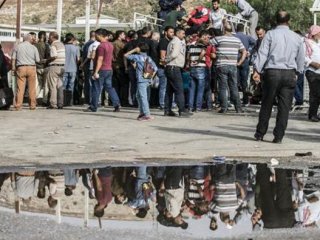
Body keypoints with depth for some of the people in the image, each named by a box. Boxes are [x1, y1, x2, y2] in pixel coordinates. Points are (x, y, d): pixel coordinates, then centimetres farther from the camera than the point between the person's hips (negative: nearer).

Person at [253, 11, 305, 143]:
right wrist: (297, 72, 27)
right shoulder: (297, 37, 7)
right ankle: (278, 136, 3)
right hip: (290, 74, 1)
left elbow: (262, 53, -7)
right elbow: (301, 58, 14)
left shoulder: (270, 34, -1)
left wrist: (257, 70, -7)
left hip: (272, 72, -1)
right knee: (284, 106, 4)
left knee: (266, 105, 8)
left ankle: (260, 134, 15)